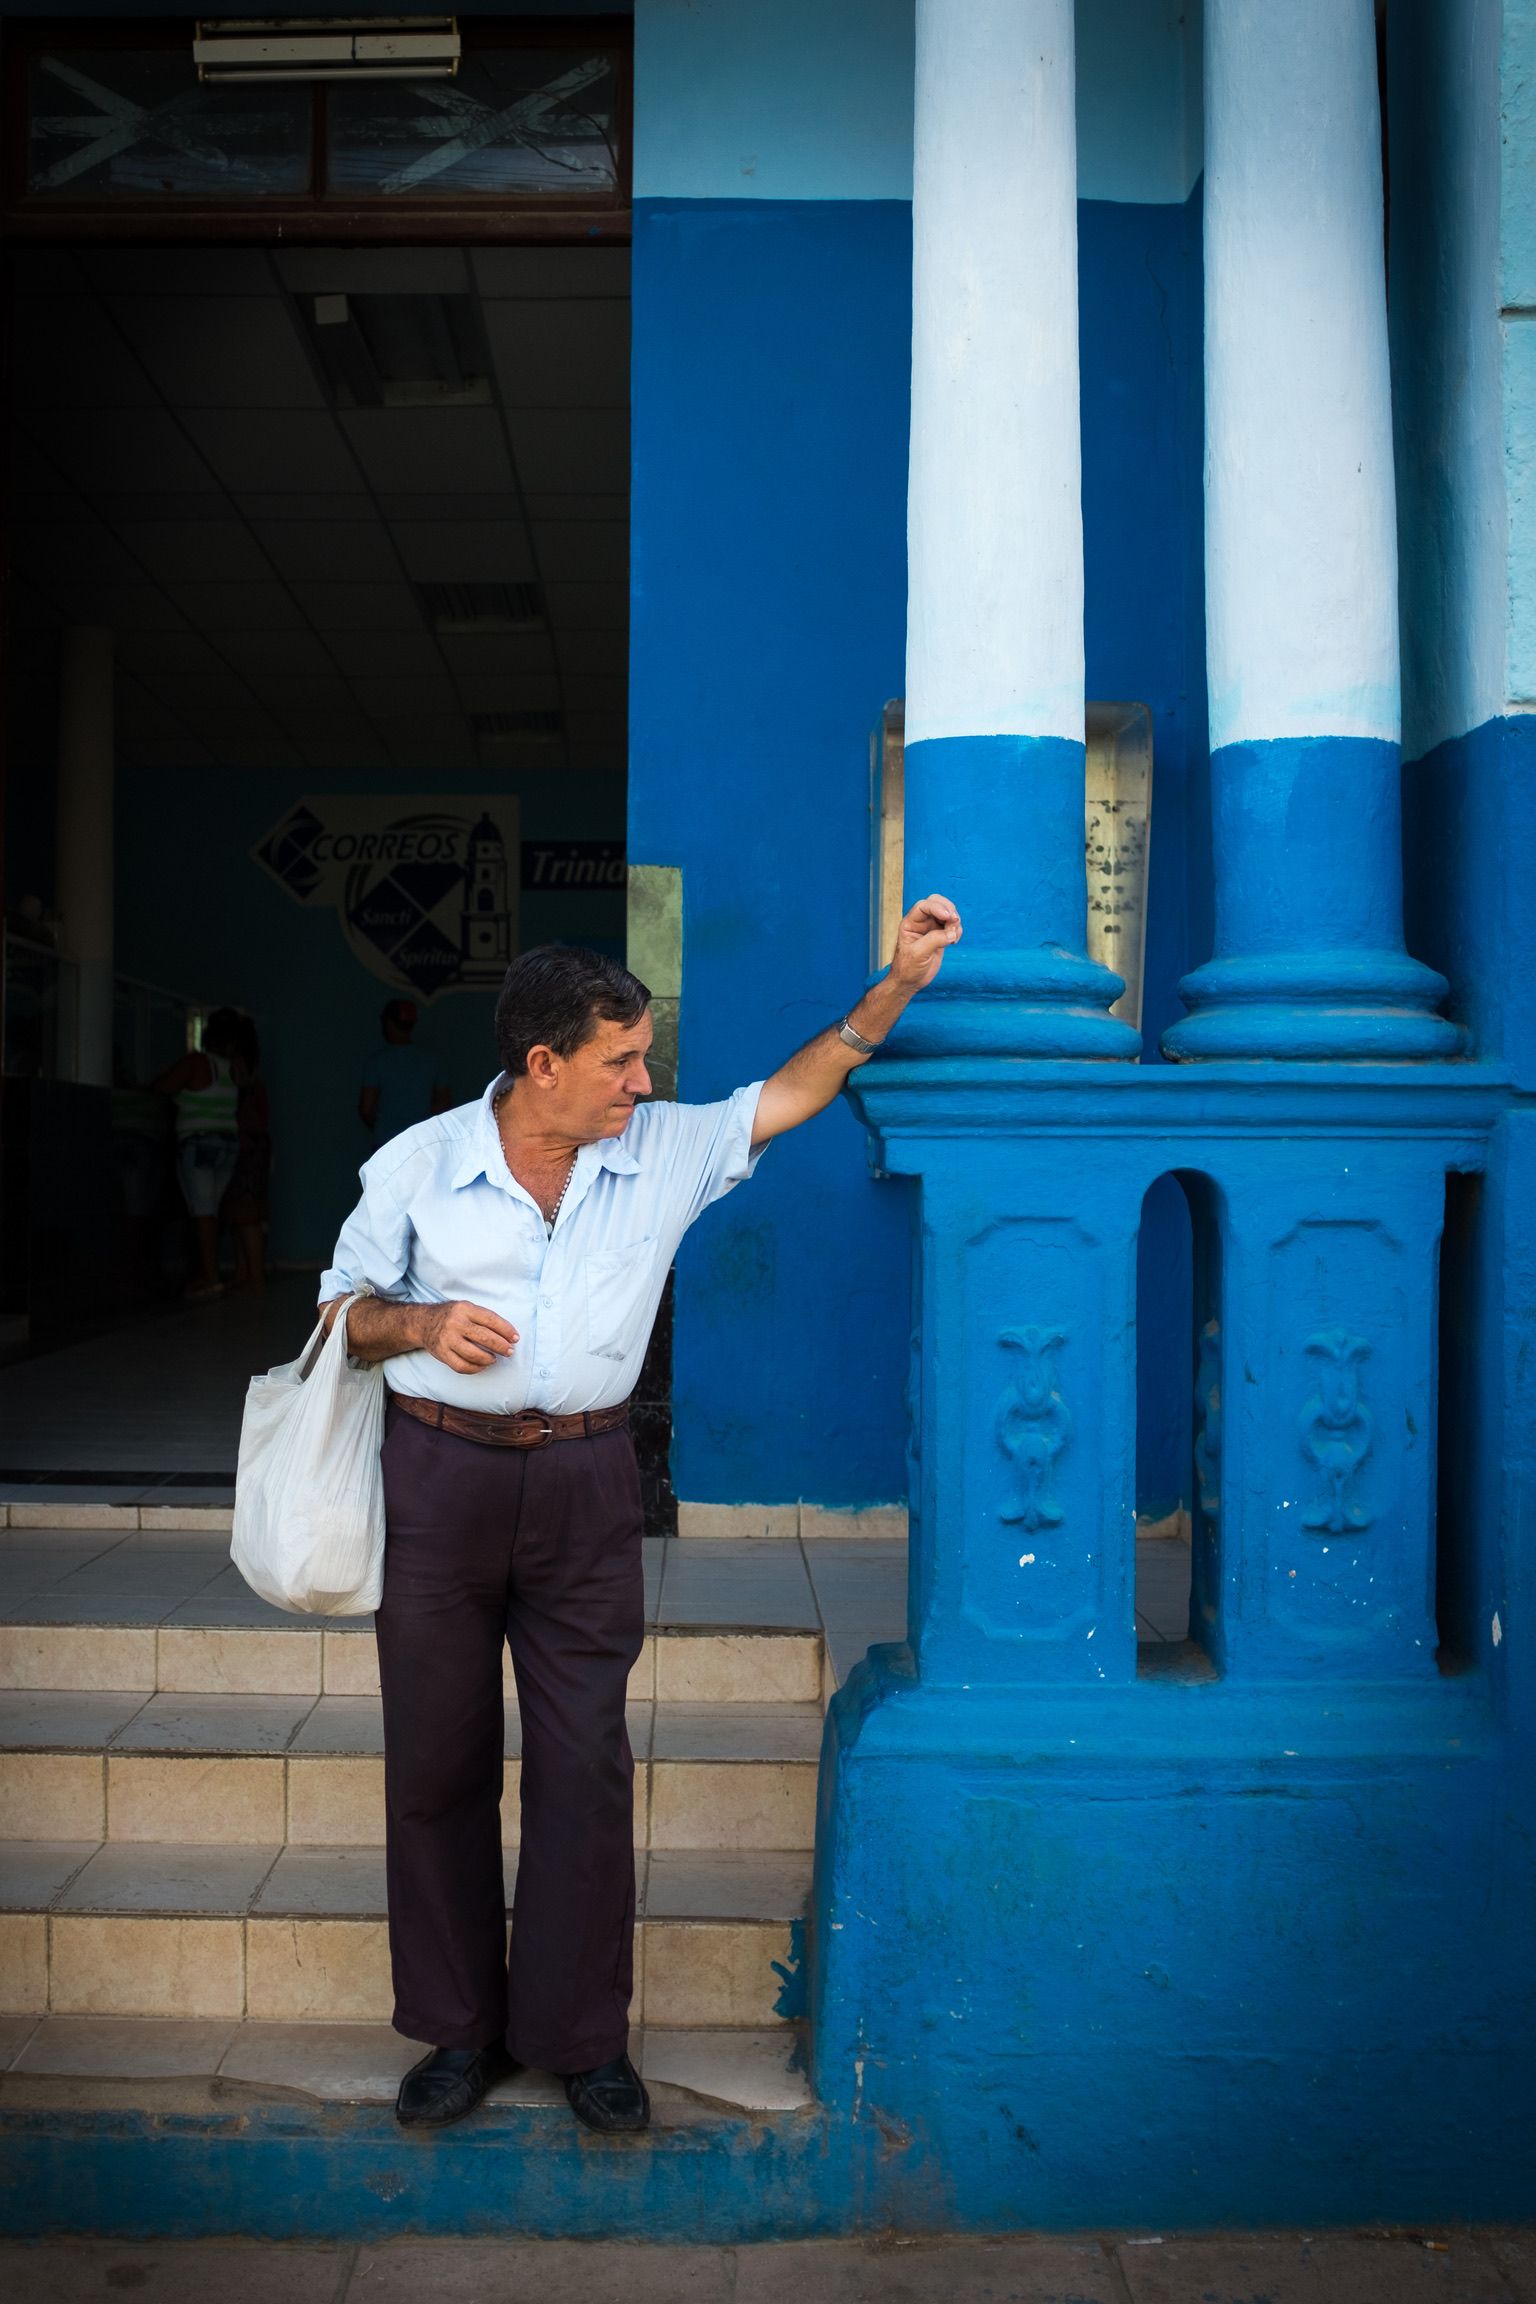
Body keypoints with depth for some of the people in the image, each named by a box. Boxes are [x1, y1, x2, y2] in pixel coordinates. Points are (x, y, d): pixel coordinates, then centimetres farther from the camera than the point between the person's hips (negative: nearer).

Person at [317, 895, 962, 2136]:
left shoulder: (666, 1152, 1)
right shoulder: (417, 1165, -2)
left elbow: (793, 1093, 7)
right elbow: (342, 1305, 7)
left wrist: (898, 982, 0)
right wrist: (421, 1323, -13)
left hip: (587, 1486, 1)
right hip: (441, 1479, 0)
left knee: (585, 1765, 4)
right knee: (437, 1763, 8)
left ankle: (583, 2034, 21)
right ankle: (461, 2030, 26)